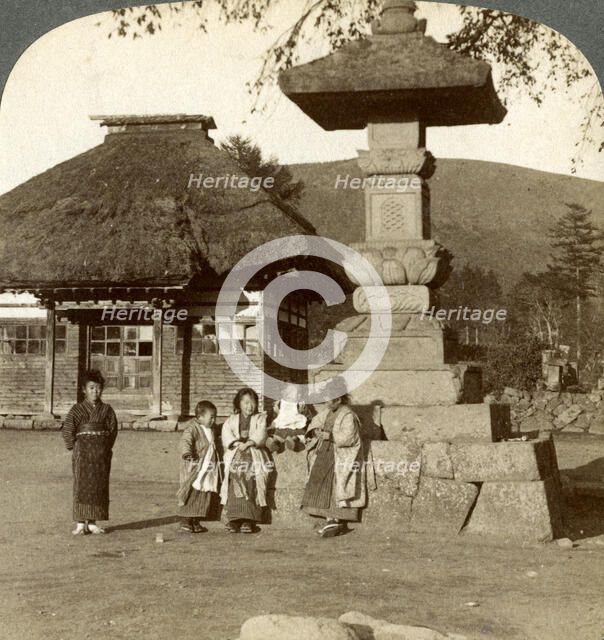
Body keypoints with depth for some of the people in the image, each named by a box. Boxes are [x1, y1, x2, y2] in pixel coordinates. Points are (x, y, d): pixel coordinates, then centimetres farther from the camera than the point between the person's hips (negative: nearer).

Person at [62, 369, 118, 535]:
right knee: (81, 485, -3)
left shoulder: (106, 410, 6)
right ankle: (80, 524, 1)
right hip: (83, 451, -2)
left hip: (101, 453, 3)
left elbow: (113, 429, 8)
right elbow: (67, 429, -3)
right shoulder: (77, 409, 1)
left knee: (99, 486, 4)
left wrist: (107, 447, 3)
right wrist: (74, 447, -5)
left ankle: (92, 523, 12)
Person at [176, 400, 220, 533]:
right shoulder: (192, 428, -11)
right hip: (194, 469, -8)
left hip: (209, 470, 8)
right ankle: (185, 521, 3)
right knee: (191, 495, -6)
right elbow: (185, 441, -26)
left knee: (205, 497, 7)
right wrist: (186, 452, -41)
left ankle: (196, 522, 15)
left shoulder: (211, 429, 15)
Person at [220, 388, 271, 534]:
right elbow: (226, 433, 4)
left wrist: (249, 443, -16)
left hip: (254, 452, -1)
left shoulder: (260, 418, 19)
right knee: (235, 474, -27)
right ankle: (234, 519, -32)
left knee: (250, 474, -27)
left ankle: (248, 520, -33)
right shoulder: (231, 419, 22)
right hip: (235, 453, 1)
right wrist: (236, 443, -14)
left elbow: (260, 435, 2)